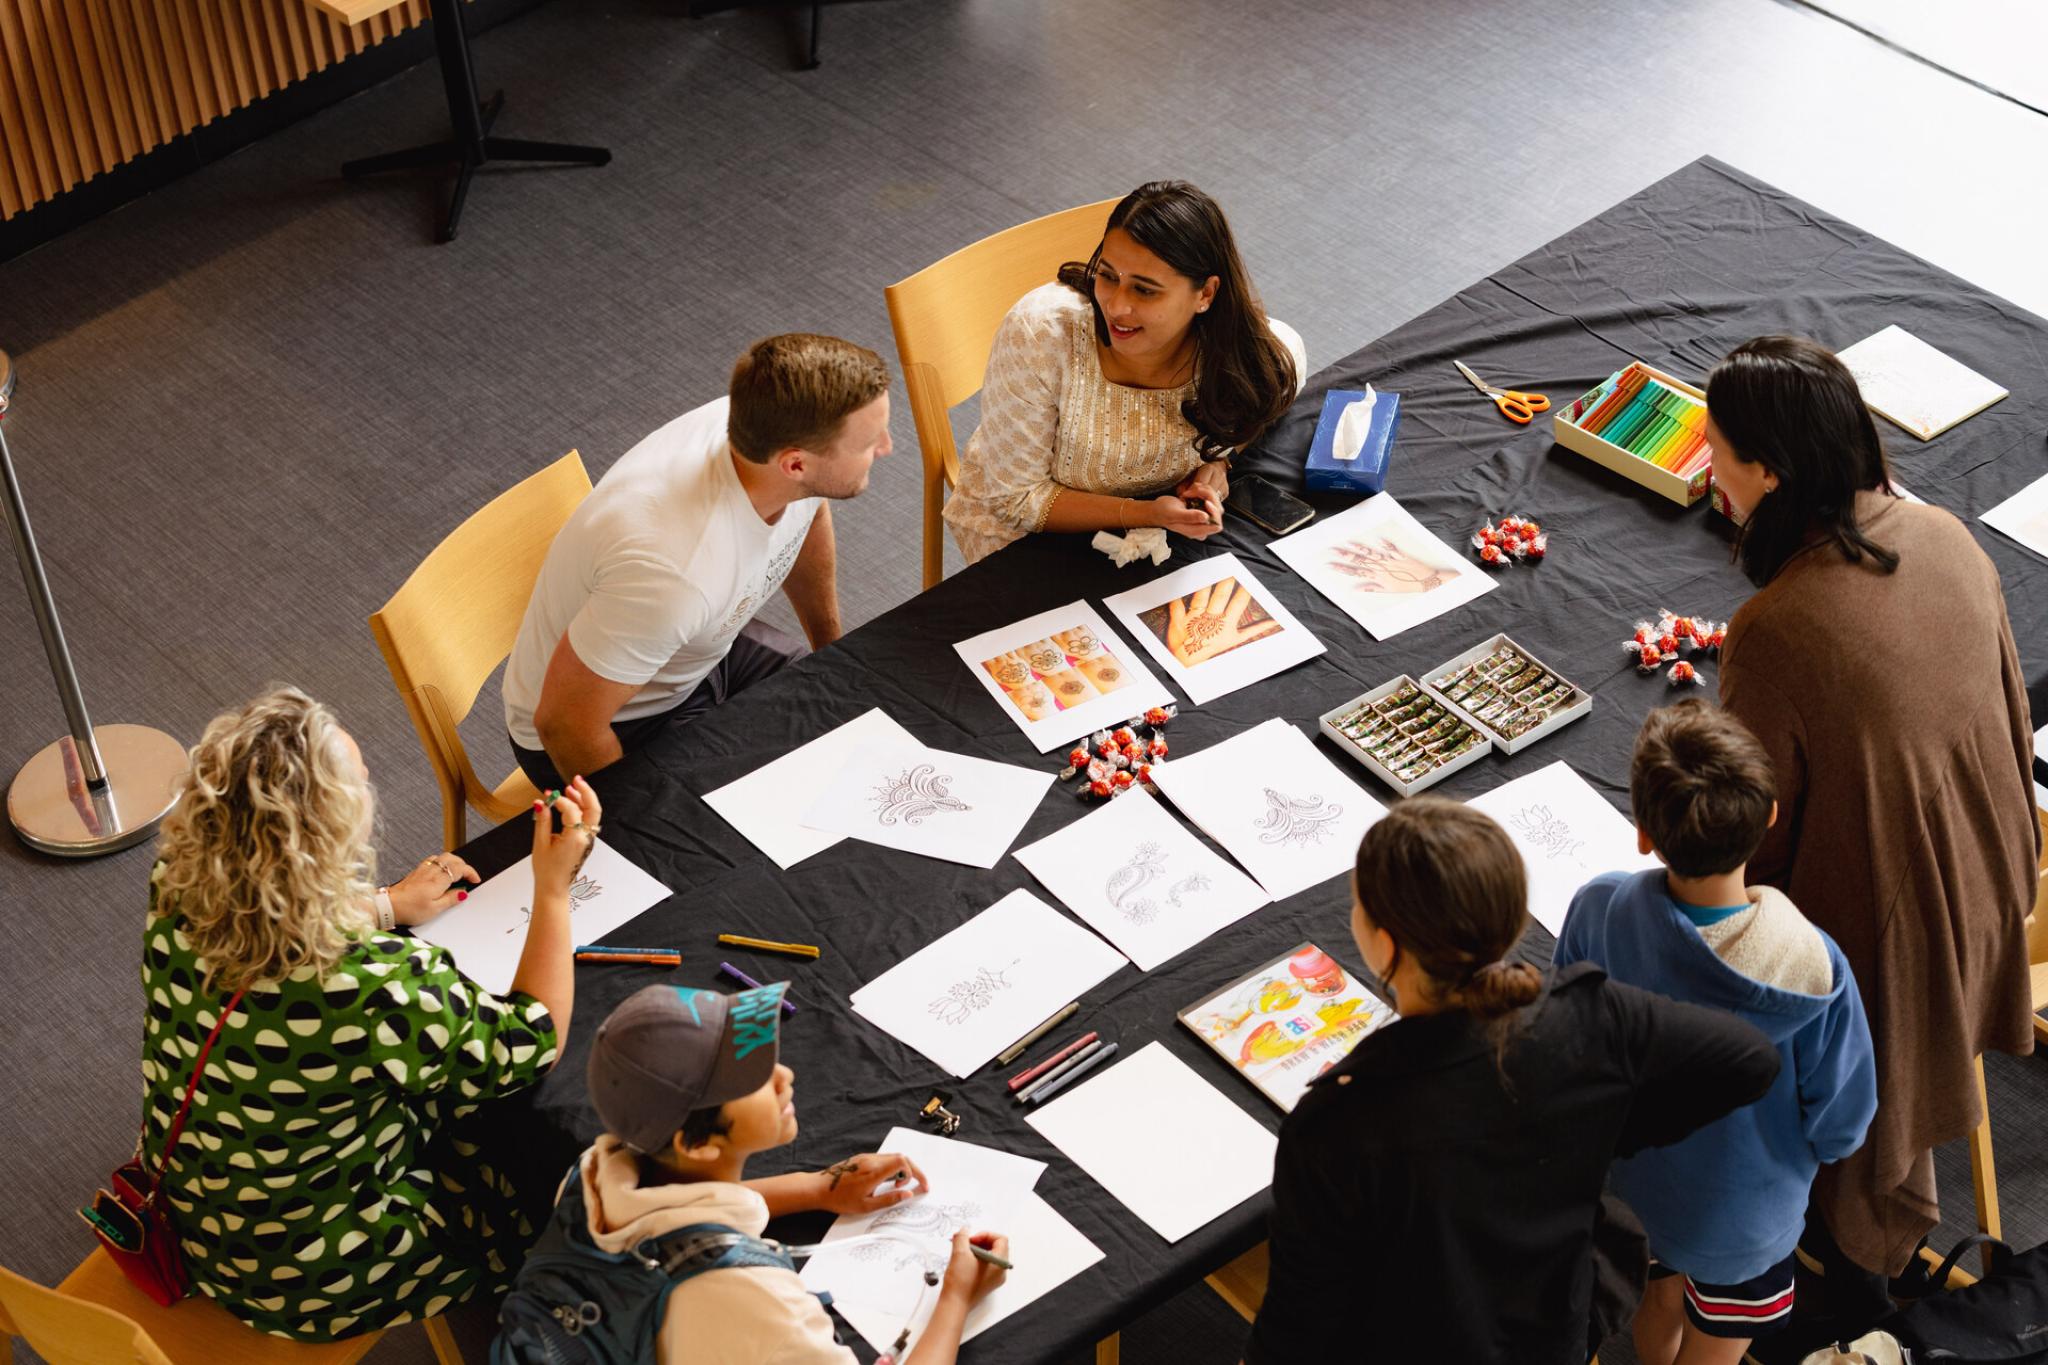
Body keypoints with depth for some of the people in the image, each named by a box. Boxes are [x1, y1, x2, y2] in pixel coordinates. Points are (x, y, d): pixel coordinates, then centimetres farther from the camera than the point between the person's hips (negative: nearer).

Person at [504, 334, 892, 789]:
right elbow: (564, 722, -31)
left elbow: (808, 516, 6)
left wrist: (833, 650, 18)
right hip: (617, 727, -7)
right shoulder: (677, 572, -44)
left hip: (705, 654, 7)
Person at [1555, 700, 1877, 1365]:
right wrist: (1793, 1143, 2)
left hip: (1626, 1186, 3)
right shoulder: (1812, 968, -36)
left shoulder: (1596, 911, -29)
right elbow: (1839, 1128, -21)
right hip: (1740, 1222, -3)